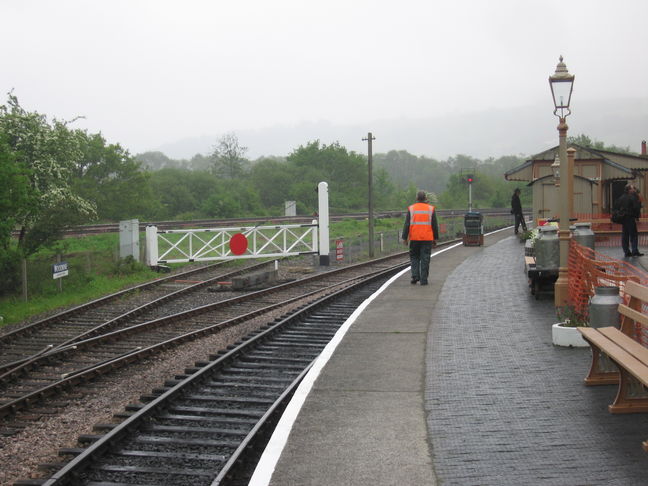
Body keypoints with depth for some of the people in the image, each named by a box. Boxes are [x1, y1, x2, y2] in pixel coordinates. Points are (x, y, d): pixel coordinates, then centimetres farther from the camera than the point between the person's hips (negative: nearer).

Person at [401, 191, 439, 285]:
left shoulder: (411, 209, 2)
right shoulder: (431, 209, 3)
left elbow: (407, 224, -1)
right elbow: (435, 225, 5)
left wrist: (404, 238, 3)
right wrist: (435, 238, 12)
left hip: (414, 238, 0)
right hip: (427, 238, 0)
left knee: (414, 257, 14)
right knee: (425, 259, 3)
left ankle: (415, 275, -1)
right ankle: (423, 280, 2)